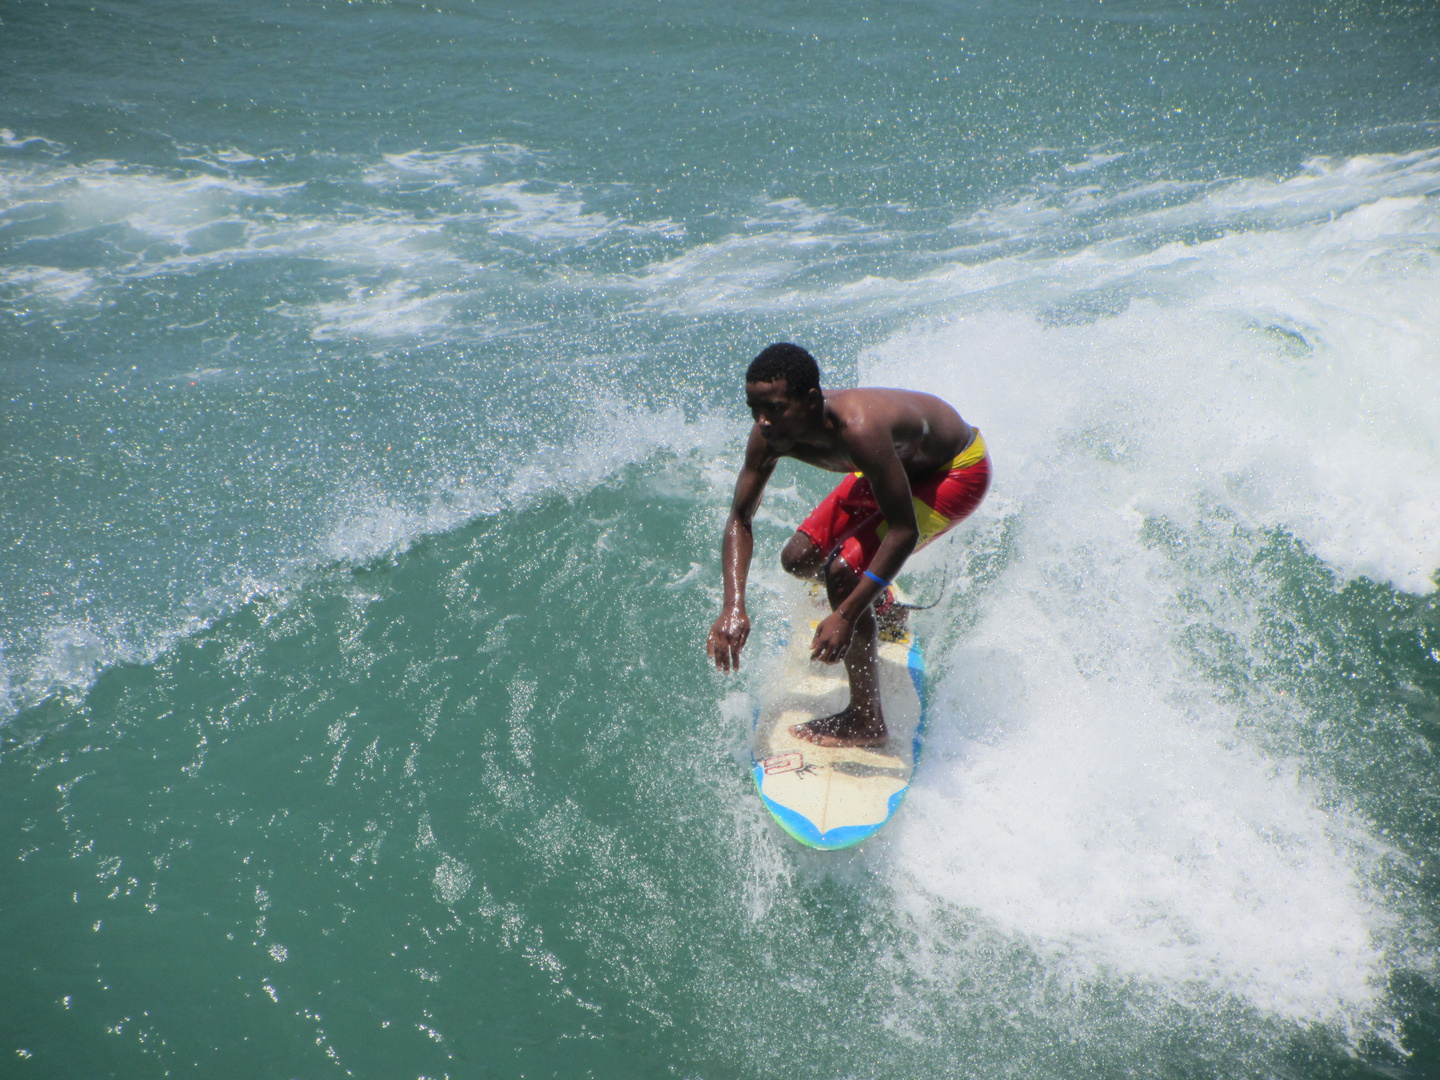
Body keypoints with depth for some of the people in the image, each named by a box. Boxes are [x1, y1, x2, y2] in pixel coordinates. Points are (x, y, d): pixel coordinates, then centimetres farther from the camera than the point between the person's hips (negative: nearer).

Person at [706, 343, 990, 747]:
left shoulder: (858, 429, -42)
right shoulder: (772, 432, -20)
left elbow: (905, 531, -38)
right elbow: (740, 518, -13)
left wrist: (846, 616, -41)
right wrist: (733, 605, -25)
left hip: (956, 470, -7)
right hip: (900, 462, 7)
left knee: (842, 571, -23)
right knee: (799, 559, 3)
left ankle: (866, 720, -8)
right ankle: (880, 600, 37)